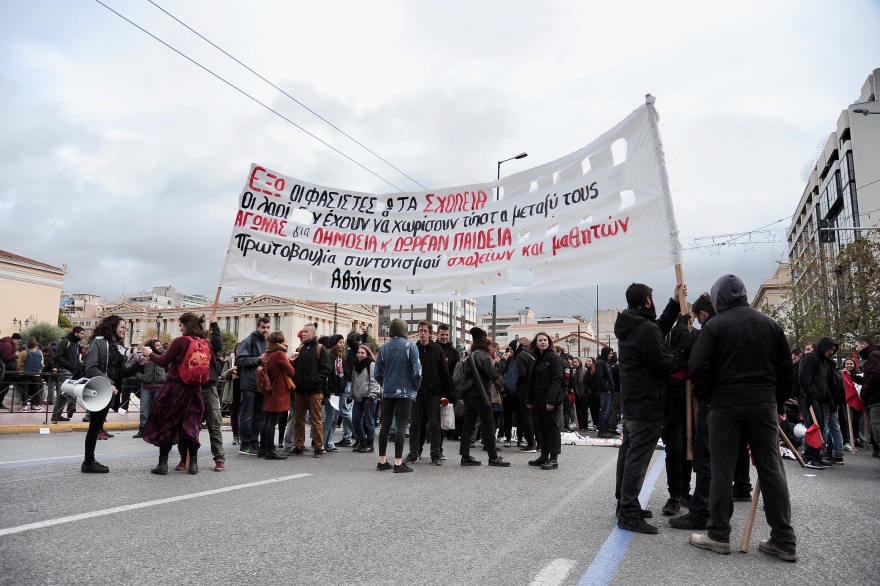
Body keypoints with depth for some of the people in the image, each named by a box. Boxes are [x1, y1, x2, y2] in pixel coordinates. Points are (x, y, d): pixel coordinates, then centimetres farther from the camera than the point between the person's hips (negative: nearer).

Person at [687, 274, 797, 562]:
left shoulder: (715, 325, -6)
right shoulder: (770, 324, 9)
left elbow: (697, 367, -13)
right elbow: (785, 368, 12)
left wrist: (708, 389, 5)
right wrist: (779, 403, 18)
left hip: (726, 404, -4)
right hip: (764, 403, 4)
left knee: (722, 470, 3)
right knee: (771, 468, 9)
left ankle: (718, 535, 11)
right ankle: (784, 540, 13)